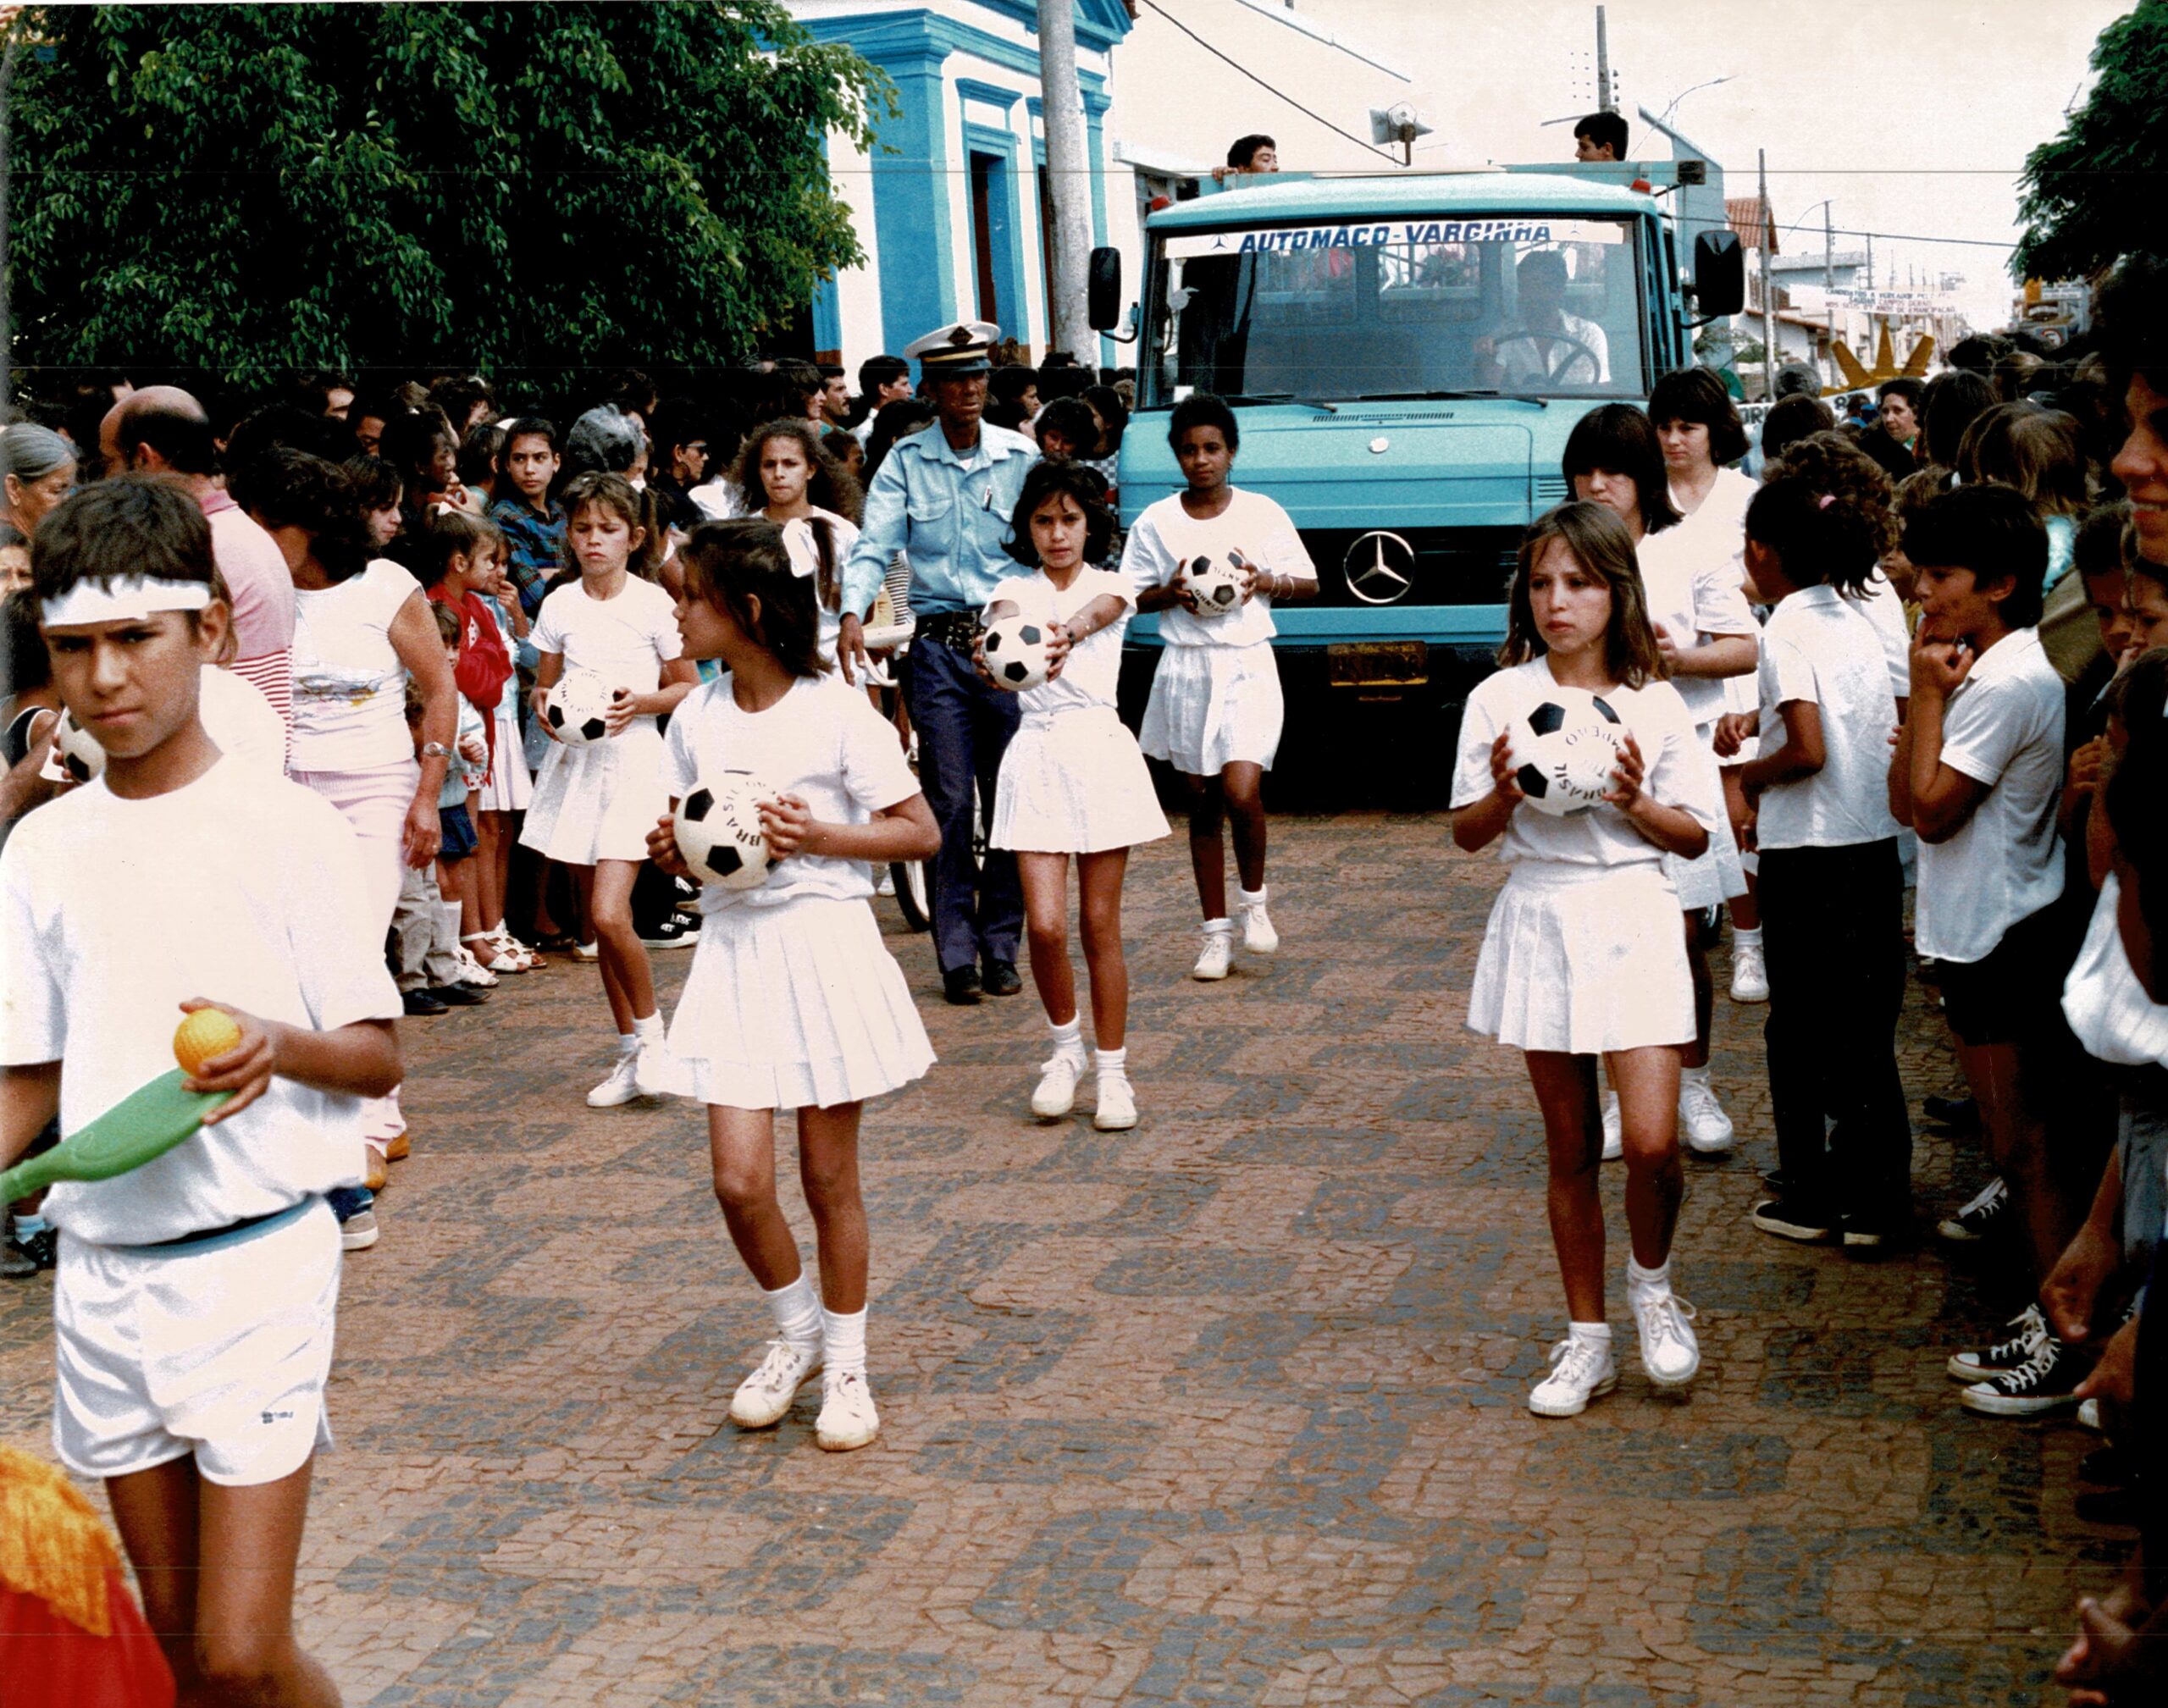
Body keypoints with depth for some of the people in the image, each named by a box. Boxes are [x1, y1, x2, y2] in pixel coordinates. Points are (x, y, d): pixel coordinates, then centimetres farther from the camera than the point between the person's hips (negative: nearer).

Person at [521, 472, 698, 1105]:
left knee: (610, 915, -17)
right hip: (574, 759, 4)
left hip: (632, 757, -4)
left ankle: (651, 1035, 5)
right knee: (595, 922, 7)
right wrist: (544, 705, -6)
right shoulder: (559, 605, 7)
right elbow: (544, 683, 16)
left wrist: (637, 703, -13)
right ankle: (631, 1056, 19)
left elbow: (685, 686, 4)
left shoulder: (653, 603, -3)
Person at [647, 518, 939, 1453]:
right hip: (732, 949, 4)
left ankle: (845, 1363, 25)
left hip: (823, 946, -4)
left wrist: (817, 835, -19)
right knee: (740, 1179, -4)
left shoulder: (836, 713, -9)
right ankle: (796, 1332, 23)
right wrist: (671, 849, -7)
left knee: (829, 1179, 7)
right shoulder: (695, 717, 5)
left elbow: (920, 832, -6)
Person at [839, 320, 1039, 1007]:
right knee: (950, 802, -2)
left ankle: (1001, 948, 14)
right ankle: (957, 955, 3)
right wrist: (853, 613, -22)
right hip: (937, 645, -1)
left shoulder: (1020, 457, 4)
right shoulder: (906, 461, 4)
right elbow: (874, 543, -5)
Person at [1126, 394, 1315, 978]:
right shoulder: (1155, 522, 4)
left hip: (1247, 665, -2)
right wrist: (1170, 593, -9)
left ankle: (1254, 898, 9)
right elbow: (1130, 597, 10)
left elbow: (1309, 584, 8)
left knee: (1242, 792, -17)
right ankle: (1216, 934, 14)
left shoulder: (1263, 513, 2)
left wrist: (1265, 581, -11)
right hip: (1185, 668, 2)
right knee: (1202, 804, 6)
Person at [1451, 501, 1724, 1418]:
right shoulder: (1498, 700, 1)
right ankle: (1586, 1340, 21)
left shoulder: (1654, 705, 0)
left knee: (1651, 1143, -12)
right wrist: (1505, 794, -15)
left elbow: (1696, 835, 4)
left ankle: (1652, 1279, 18)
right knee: (1570, 1149, 9)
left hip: (1630, 920, -1)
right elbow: (1467, 834, 5)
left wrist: (1636, 802, -14)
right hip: (1539, 921, 1)